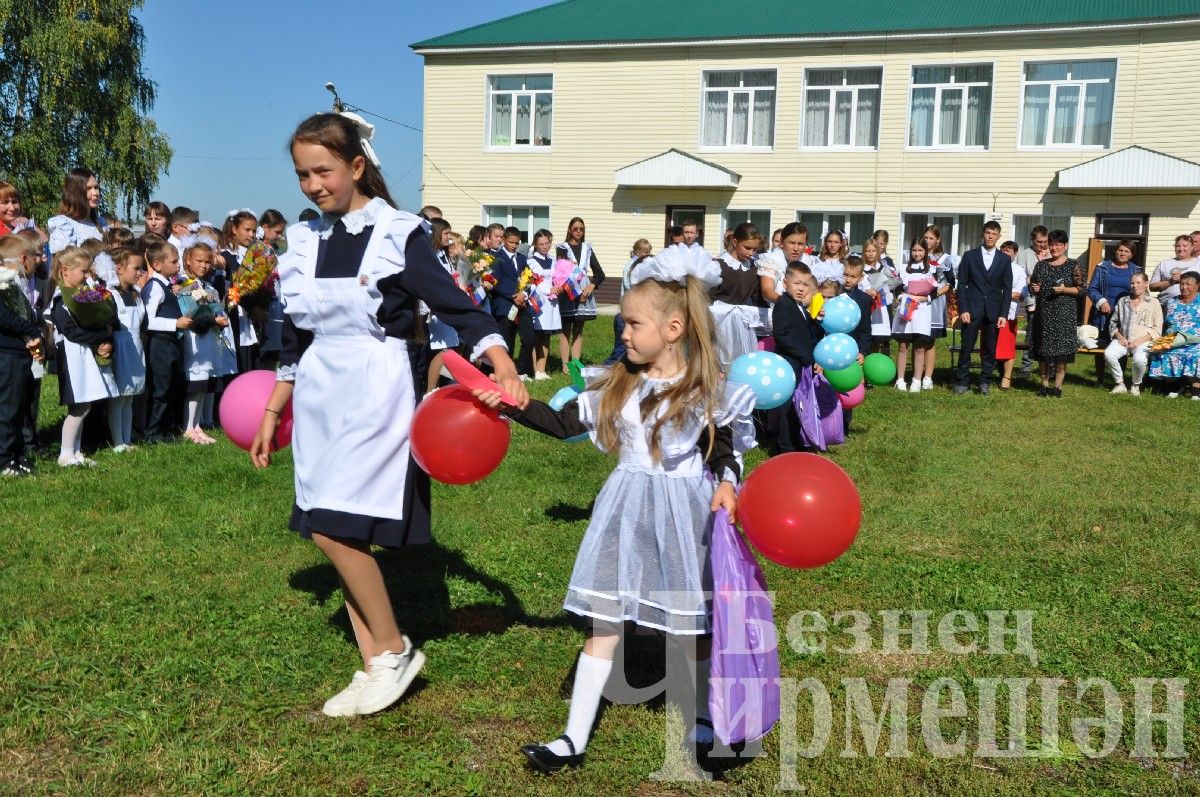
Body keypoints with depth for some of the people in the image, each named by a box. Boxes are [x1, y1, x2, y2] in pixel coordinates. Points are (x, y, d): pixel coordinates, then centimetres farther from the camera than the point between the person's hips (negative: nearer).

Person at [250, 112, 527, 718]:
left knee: (333, 526, -15)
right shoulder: (304, 240, 9)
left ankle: (396, 650, 5)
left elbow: (457, 308, -13)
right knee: (340, 534, 6)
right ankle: (374, 667, 18)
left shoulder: (399, 234, -8)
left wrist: (504, 369, -28)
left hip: (376, 390, -6)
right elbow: (295, 338, 18)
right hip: (318, 394, 7)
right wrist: (272, 412, 20)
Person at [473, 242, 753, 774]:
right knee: (603, 623, 6)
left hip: (681, 514, -3)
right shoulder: (616, 382, 1)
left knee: (694, 630, 10)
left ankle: (703, 724, 34)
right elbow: (565, 423, 4)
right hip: (625, 511, 4)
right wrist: (512, 404, -6)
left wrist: (726, 484, -20)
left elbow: (725, 448, -1)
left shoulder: (706, 391, -9)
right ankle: (575, 739, 13)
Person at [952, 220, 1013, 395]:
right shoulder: (970, 256, 5)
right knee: (966, 347, -3)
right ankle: (962, 382, 5)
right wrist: (962, 309, -7)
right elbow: (962, 284, 2)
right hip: (972, 309, -1)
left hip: (994, 311, 1)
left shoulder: (1005, 259, 7)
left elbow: (1007, 288, 6)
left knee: (990, 348, 4)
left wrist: (1004, 314, -2)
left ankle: (985, 382, 14)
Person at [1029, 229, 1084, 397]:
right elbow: (1032, 287, 19)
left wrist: (1064, 290, -17)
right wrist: (1033, 288, -3)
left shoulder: (1073, 266, 1)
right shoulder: (1041, 265, 12)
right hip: (1043, 313, 3)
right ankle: (1044, 384, 14)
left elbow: (1080, 289, -1)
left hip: (1064, 314, -3)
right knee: (1043, 350, 4)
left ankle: (1057, 386, 2)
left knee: (1061, 350, -4)